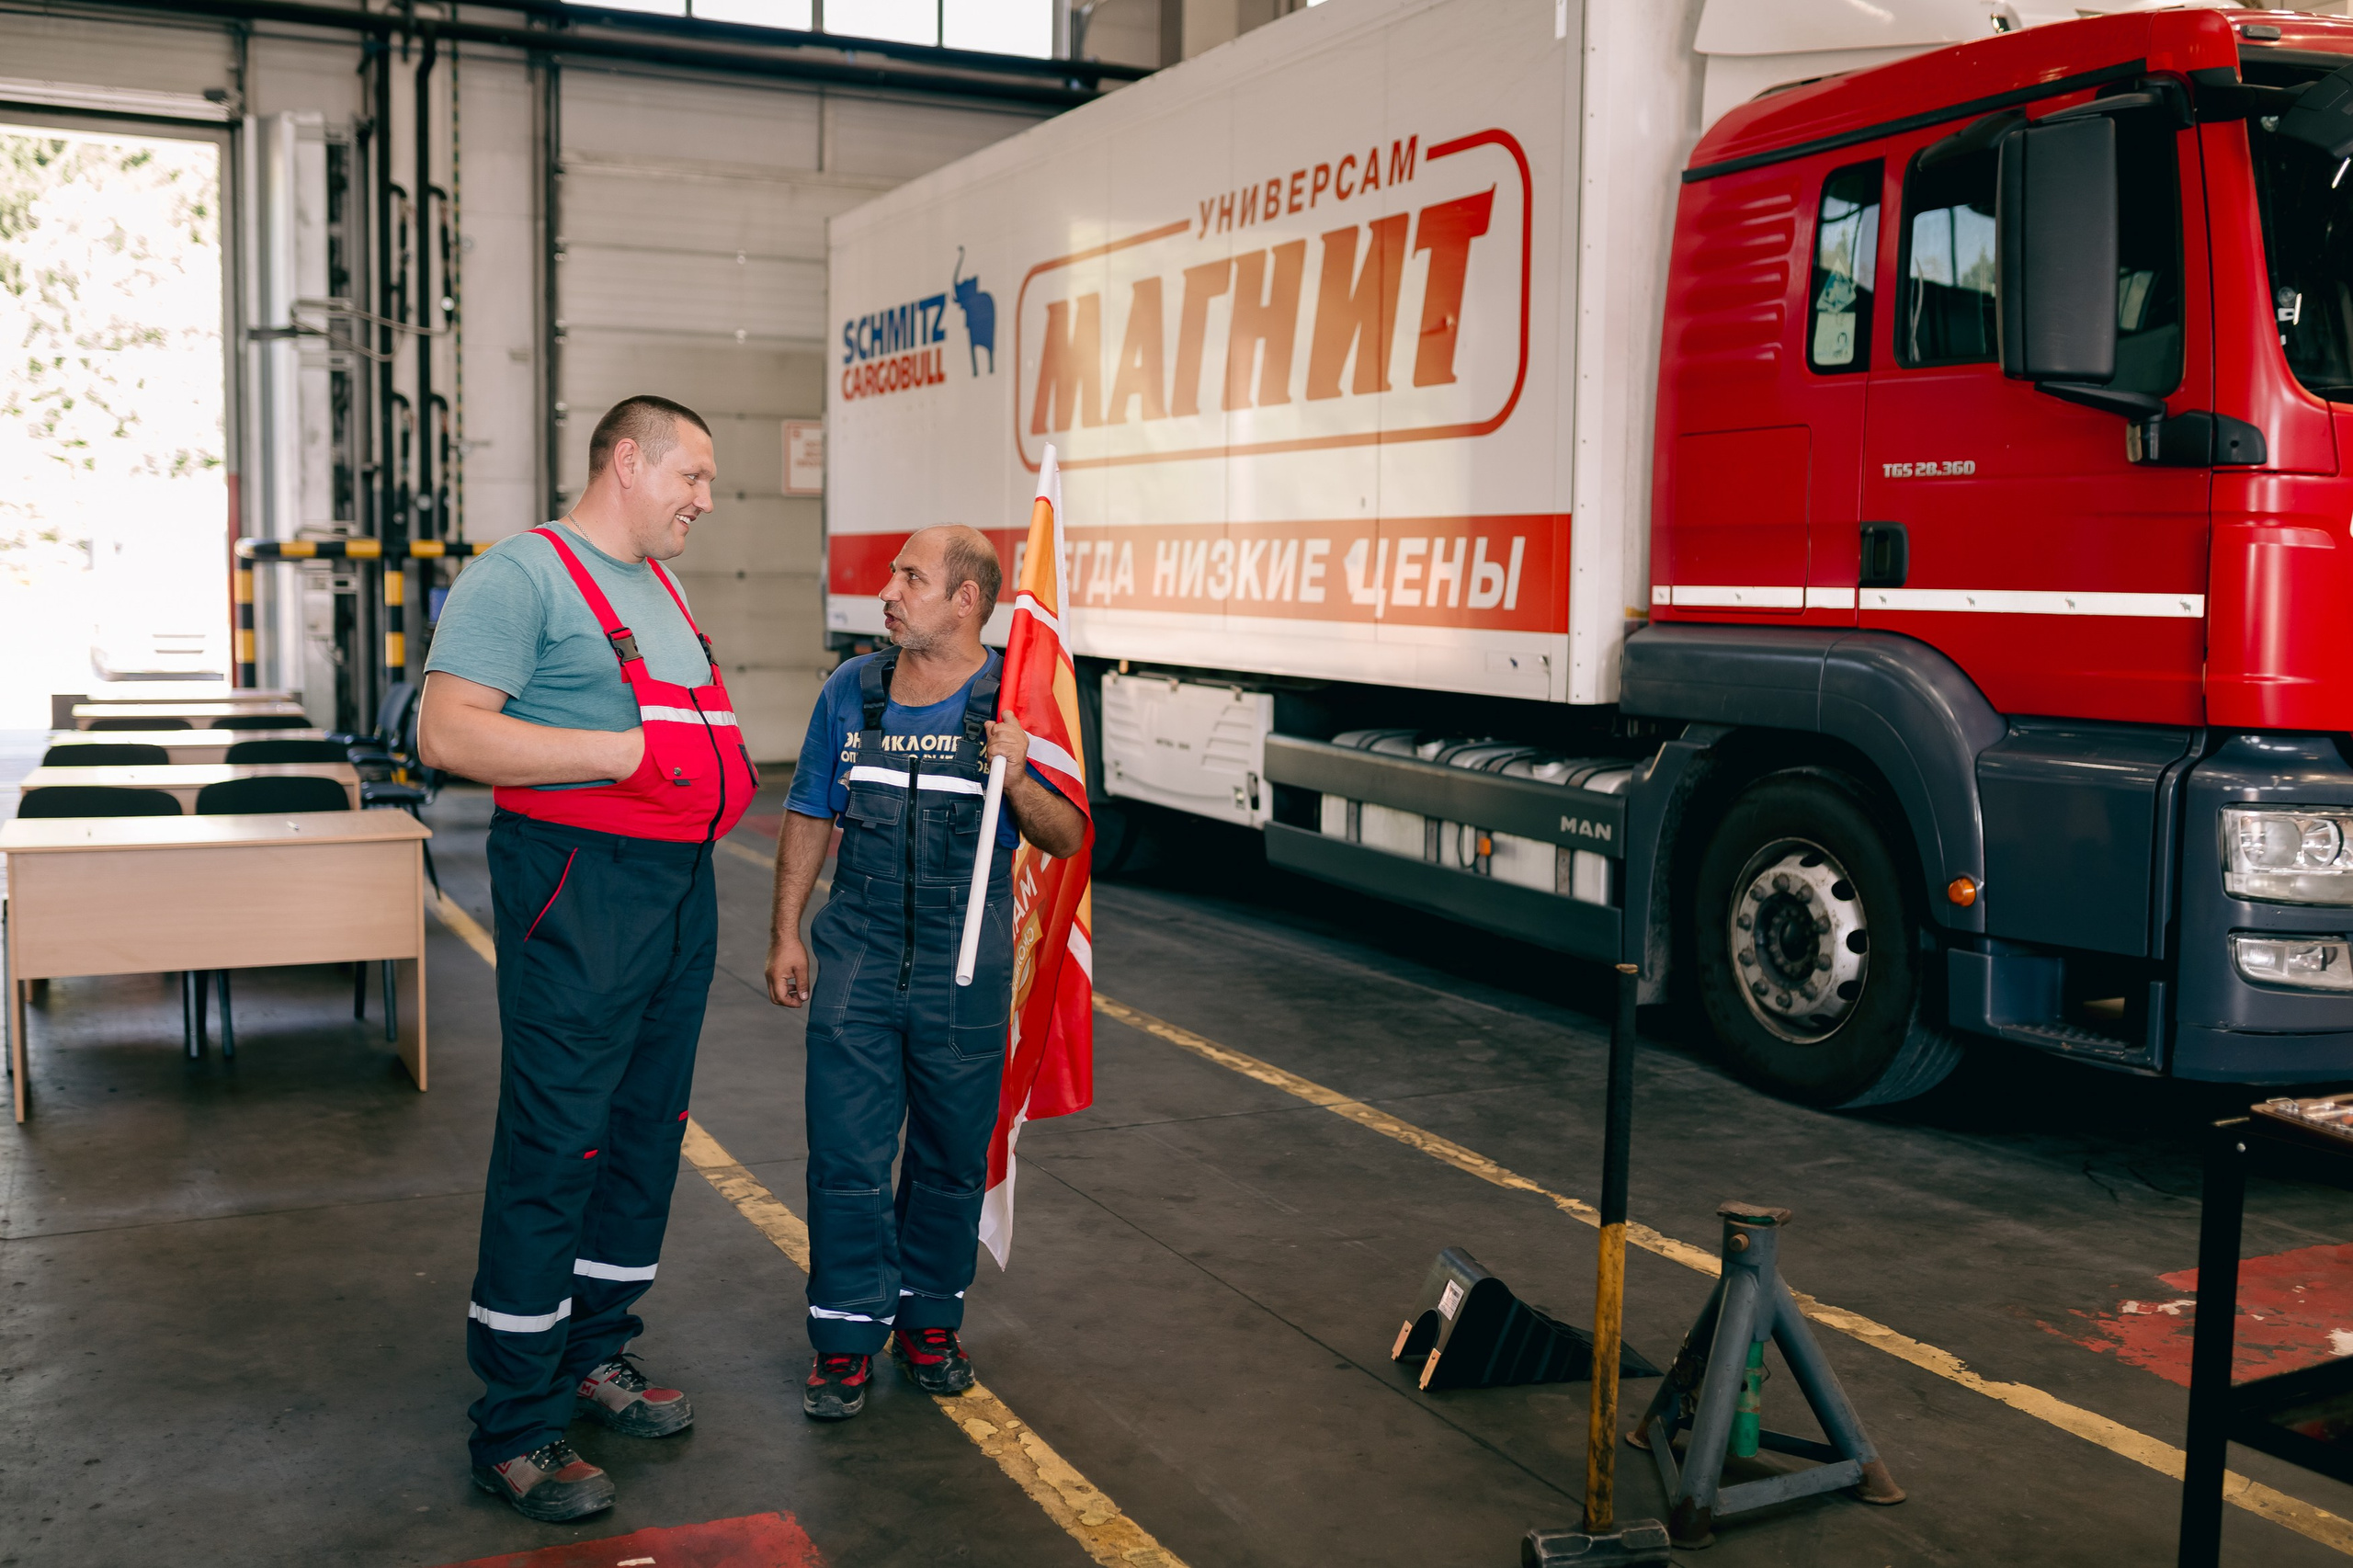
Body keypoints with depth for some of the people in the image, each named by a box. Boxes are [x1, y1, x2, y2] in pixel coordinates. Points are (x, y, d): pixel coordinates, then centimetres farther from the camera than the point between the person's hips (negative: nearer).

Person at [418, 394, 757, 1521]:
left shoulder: (660, 586, 19)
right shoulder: (521, 575, -10)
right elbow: (448, 732, -19)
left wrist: (721, 768, 8)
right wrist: (625, 753, -22)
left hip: (680, 882, 9)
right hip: (580, 888, -9)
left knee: (646, 1133, 15)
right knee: (552, 1152, -5)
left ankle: (595, 1357, 31)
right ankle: (515, 1432, 5)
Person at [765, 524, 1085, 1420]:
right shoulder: (851, 691, 5)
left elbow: (1068, 839, -2)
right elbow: (810, 817, 12)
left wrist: (1017, 777, -21)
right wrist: (786, 934, 9)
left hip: (965, 968, -1)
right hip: (858, 954, 2)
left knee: (953, 1153, 10)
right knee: (846, 1151, 0)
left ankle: (929, 1319, 27)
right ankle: (846, 1336, 12)